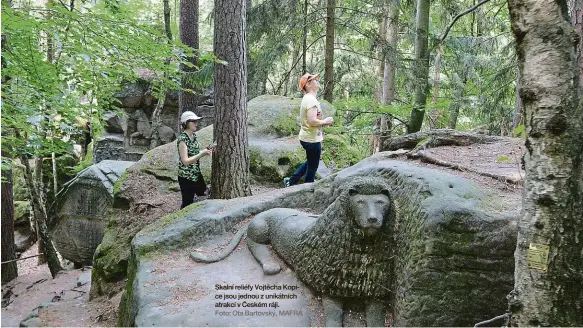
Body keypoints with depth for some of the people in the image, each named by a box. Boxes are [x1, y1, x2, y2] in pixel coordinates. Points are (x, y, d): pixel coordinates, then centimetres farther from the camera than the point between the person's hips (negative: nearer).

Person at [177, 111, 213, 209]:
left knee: (203, 197, 20)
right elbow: (185, 161, -24)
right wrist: (202, 154, -27)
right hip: (186, 177, -8)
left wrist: (205, 151, -5)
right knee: (187, 203, 4)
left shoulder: (193, 135, 3)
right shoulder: (182, 139, -21)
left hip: (197, 174, 8)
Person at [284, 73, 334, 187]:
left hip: (306, 137, 10)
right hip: (312, 139, -10)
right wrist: (325, 121, -14)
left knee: (310, 162, 26)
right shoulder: (311, 100, -21)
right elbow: (312, 121, -30)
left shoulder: (307, 98, 10)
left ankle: (291, 181, 30)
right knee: (312, 167, 6)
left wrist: (323, 123, 9)